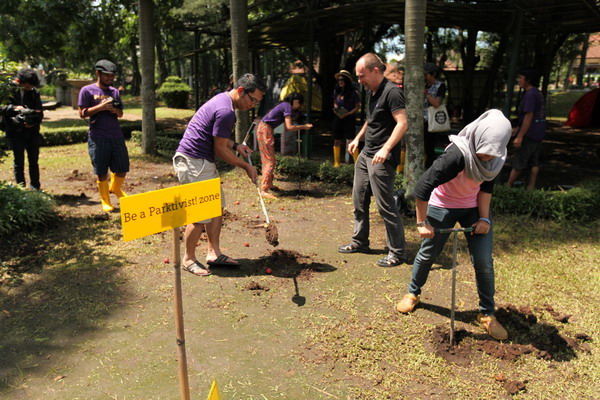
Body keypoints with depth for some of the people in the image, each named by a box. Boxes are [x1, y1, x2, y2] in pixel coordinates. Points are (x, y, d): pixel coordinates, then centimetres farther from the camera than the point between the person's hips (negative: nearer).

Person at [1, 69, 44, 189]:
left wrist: (34, 123, -11)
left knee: (34, 161, 10)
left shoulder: (34, 93, 6)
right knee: (19, 162, 4)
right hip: (16, 133, -3)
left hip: (32, 131, 3)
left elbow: (40, 112, 6)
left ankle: (35, 188, 19)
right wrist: (15, 108, -26)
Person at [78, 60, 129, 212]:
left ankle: (115, 188, 36)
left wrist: (115, 110, -6)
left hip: (116, 135, 4)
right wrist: (101, 107, -16)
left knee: (123, 168, 7)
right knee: (102, 172, 2)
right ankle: (105, 200, 19)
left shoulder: (115, 91, 13)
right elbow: (82, 113, -6)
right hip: (98, 138, -4)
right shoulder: (87, 91, -1)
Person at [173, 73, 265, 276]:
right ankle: (189, 259, 12)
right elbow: (220, 149, -16)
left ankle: (214, 253, 22)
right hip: (193, 163, -11)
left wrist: (236, 146, 10)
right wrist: (246, 166, -5)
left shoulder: (223, 100, 11)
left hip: (202, 161, 11)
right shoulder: (225, 111, -21)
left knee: (217, 206, 14)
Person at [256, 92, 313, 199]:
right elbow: (289, 127, -19)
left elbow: (286, 126, 14)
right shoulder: (287, 106, -11)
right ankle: (264, 190, -11)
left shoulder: (285, 105, 17)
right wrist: (304, 127, -10)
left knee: (267, 160, 21)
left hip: (262, 129, 10)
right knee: (270, 161, -9)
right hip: (265, 130, -10)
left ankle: (269, 184, 35)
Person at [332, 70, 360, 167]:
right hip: (338, 119, 6)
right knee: (337, 141, 10)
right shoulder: (336, 91, 7)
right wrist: (335, 108, -1)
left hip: (349, 119, -6)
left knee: (351, 141, -13)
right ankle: (336, 163, 20)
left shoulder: (352, 93, -9)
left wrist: (347, 114, -17)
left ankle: (357, 163, -10)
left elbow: (357, 107, -6)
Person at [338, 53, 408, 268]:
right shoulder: (372, 93, 14)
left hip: (382, 159, -10)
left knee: (386, 206, -6)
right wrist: (358, 138, 18)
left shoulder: (391, 92, -15)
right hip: (365, 154, 10)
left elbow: (402, 123, -22)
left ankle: (398, 252, 6)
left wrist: (385, 149, -30)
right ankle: (359, 242, 30)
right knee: (359, 200, 15)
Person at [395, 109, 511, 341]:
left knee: (484, 261, 1)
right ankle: (413, 293, 37)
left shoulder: (495, 157, -16)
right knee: (428, 254, 11)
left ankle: (487, 314, 17)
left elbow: (487, 185, 2)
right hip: (442, 206, -4)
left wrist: (484, 217, -7)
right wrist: (422, 223, -23)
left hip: (474, 207, 5)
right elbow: (423, 187, -31)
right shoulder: (457, 155, -35)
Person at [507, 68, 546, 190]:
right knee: (534, 163, 10)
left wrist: (519, 137, -23)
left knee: (518, 163, -1)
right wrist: (517, 128, 25)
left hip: (529, 134, -10)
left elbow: (529, 116, -22)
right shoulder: (537, 93, 14)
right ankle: (531, 187, 13)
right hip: (538, 134, 10)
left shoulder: (530, 94, -17)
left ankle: (508, 186, 8)